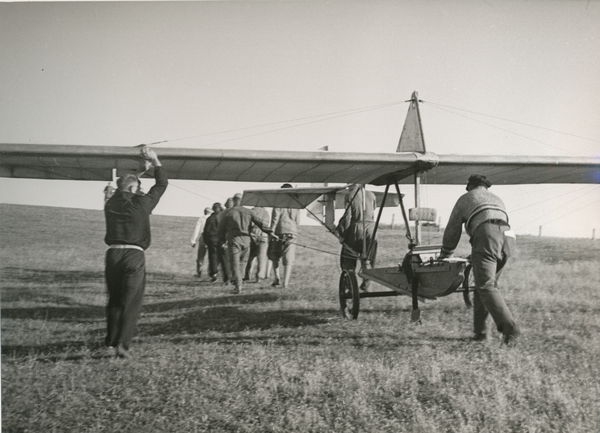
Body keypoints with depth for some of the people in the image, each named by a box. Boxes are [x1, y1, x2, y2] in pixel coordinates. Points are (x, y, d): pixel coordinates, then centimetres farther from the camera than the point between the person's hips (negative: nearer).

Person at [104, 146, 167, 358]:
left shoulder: (111, 203, 7)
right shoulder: (141, 203, -4)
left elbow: (123, 190, 28)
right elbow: (162, 184, 8)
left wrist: (143, 169, 35)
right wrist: (155, 160, 19)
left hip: (113, 254, 4)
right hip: (134, 255, -4)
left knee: (114, 299, 18)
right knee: (131, 303, -1)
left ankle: (111, 339, 24)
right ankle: (122, 344, -10)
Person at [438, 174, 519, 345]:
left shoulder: (465, 199, 25)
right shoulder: (497, 200, 38)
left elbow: (452, 230, 27)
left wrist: (445, 254, 42)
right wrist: (475, 255, 45)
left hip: (486, 235, -5)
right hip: (508, 237, 6)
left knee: (486, 286, -9)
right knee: (484, 284, 15)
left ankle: (509, 327, -24)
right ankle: (480, 330, 11)